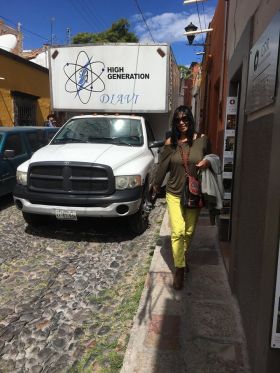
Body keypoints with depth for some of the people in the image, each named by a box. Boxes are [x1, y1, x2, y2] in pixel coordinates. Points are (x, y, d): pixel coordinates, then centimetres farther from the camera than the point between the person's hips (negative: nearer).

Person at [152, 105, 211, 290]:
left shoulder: (202, 140, -3)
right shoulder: (170, 143, -3)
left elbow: (210, 158, 9)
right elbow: (162, 167, 4)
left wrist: (207, 162, -14)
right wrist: (156, 185, 12)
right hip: (174, 194, -1)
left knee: (189, 232, 13)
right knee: (177, 232, -7)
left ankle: (184, 257, 40)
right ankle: (179, 268, 9)